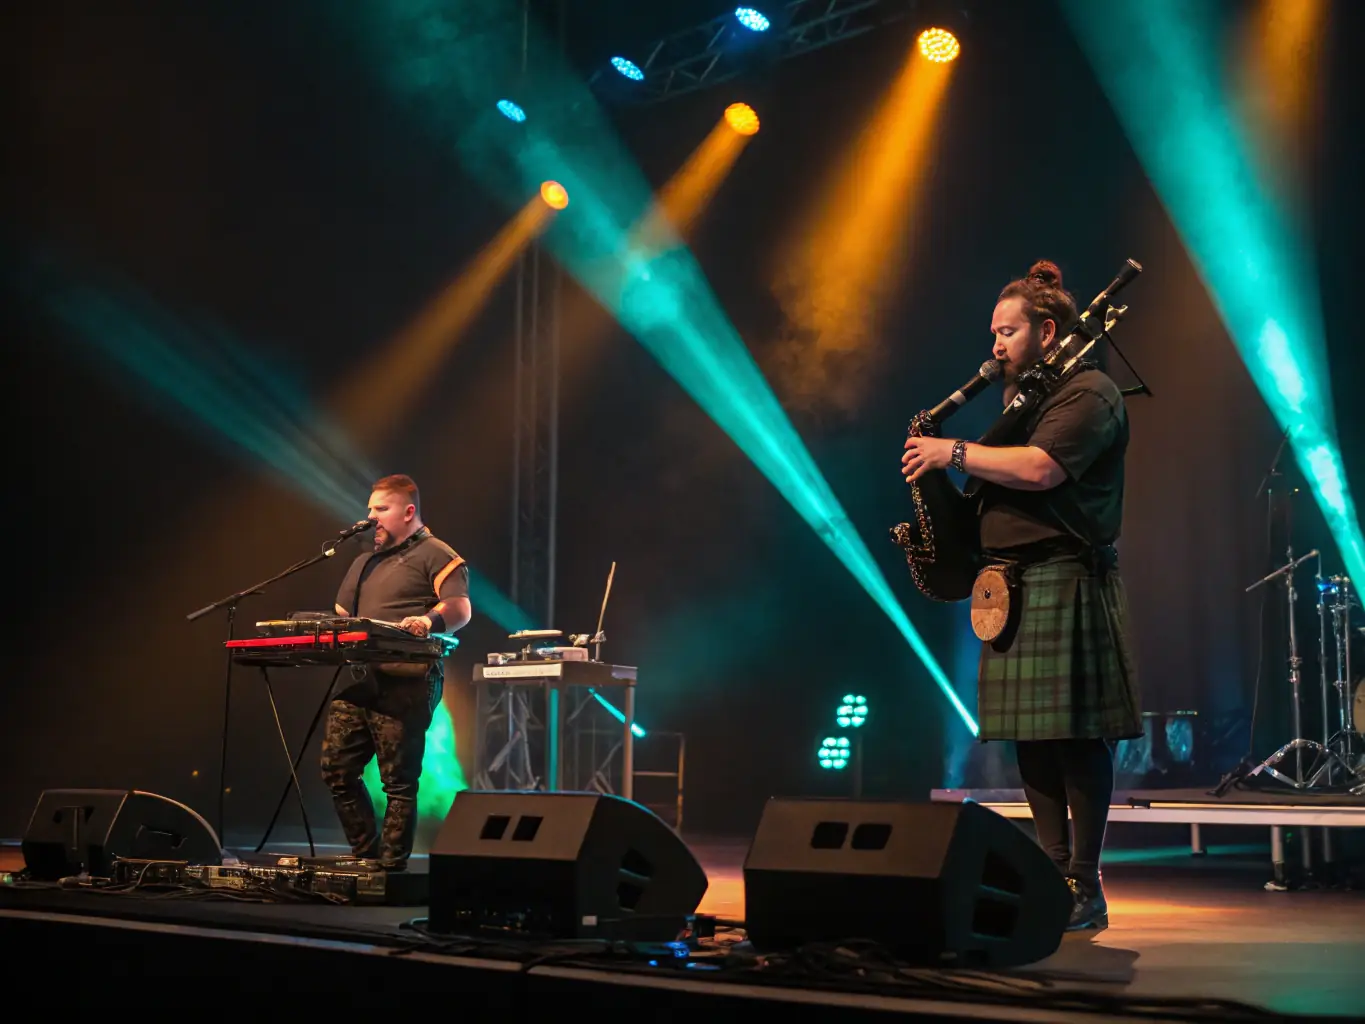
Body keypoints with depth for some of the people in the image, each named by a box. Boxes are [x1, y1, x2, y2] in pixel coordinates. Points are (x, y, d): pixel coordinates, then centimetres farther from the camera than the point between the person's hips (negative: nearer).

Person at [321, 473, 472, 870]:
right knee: (337, 767, 2)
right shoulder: (365, 562, 27)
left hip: (406, 684, -8)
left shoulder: (435, 555, 1)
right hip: (360, 678, 8)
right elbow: (340, 616, 29)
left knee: (399, 780, -6)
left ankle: (392, 868, -1)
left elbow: (460, 608, -12)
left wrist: (429, 621, -32)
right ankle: (368, 856, 13)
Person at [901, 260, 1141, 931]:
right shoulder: (1022, 395, 23)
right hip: (1011, 586, 9)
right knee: (1031, 738, 8)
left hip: (1065, 585, -9)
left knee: (1076, 739, -7)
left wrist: (955, 453, -14)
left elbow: (1039, 469, -22)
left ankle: (1085, 889, -2)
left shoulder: (1089, 393, -6)